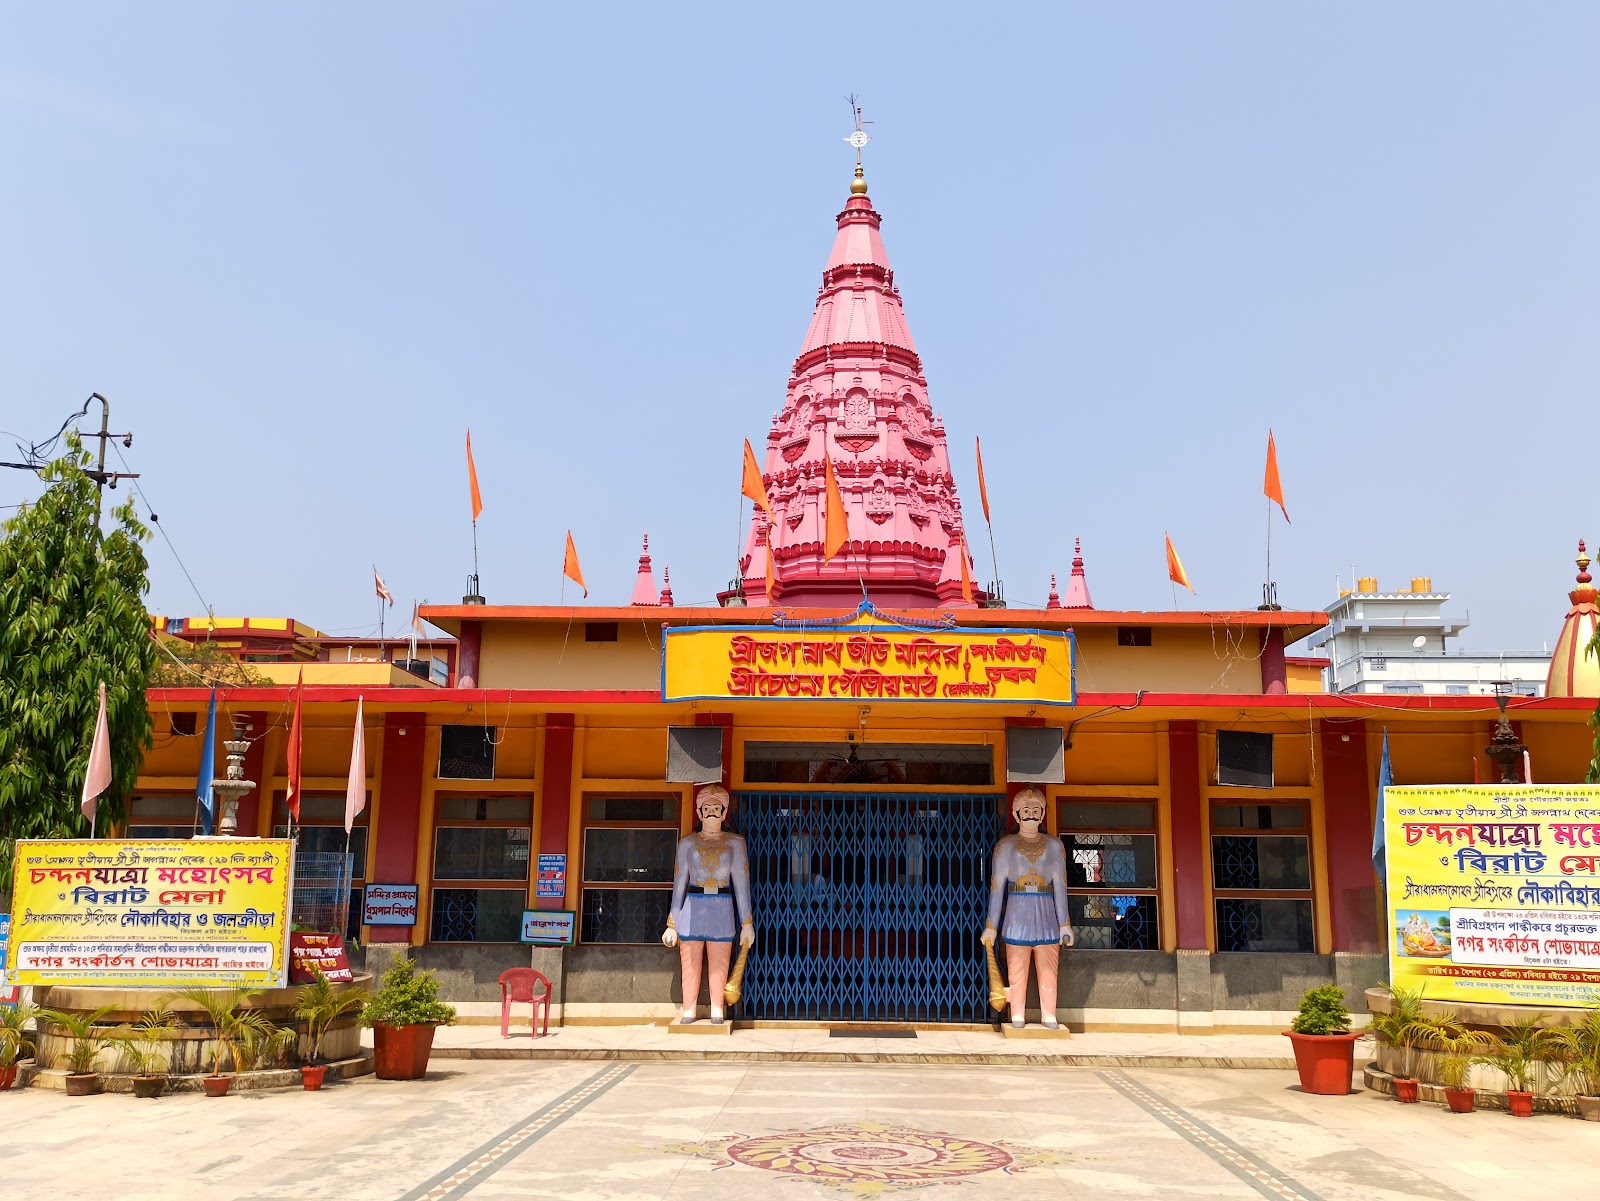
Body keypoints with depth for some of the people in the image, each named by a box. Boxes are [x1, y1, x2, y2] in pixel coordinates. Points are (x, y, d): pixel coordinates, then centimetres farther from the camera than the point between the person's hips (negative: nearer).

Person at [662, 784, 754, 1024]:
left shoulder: (735, 844, 5)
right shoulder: (687, 844, 6)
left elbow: (742, 883, 3)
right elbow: (679, 884, 7)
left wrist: (747, 923, 0)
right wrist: (672, 923, 5)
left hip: (722, 911, 0)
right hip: (692, 910, 0)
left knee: (719, 967, 3)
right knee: (690, 966, 2)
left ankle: (717, 1013, 12)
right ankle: (689, 1013, 12)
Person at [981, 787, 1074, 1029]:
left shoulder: (1054, 846, 9)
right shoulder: (1005, 846, 5)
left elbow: (1060, 887, 8)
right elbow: (996, 887, 3)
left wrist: (1065, 924, 5)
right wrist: (991, 927, 1)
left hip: (1046, 917, 1)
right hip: (1017, 916, -1)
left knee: (1048, 971, 2)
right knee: (1016, 972, 0)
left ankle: (1049, 1017, 9)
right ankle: (1018, 1017, 7)